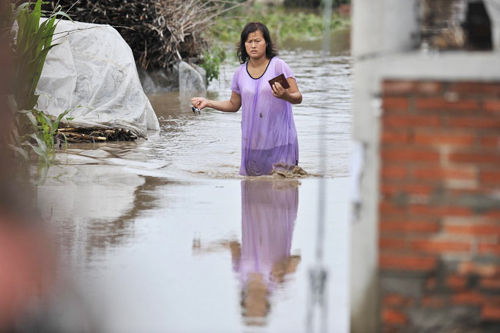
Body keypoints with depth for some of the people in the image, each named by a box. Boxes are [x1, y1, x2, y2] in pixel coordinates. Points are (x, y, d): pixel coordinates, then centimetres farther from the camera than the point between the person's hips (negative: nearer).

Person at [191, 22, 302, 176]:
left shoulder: (278, 66, -4)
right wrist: (207, 103, 8)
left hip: (280, 141, -3)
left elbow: (298, 98, -6)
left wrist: (284, 95, -28)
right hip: (253, 143, 3)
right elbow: (233, 105, 19)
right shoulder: (240, 74, 7)